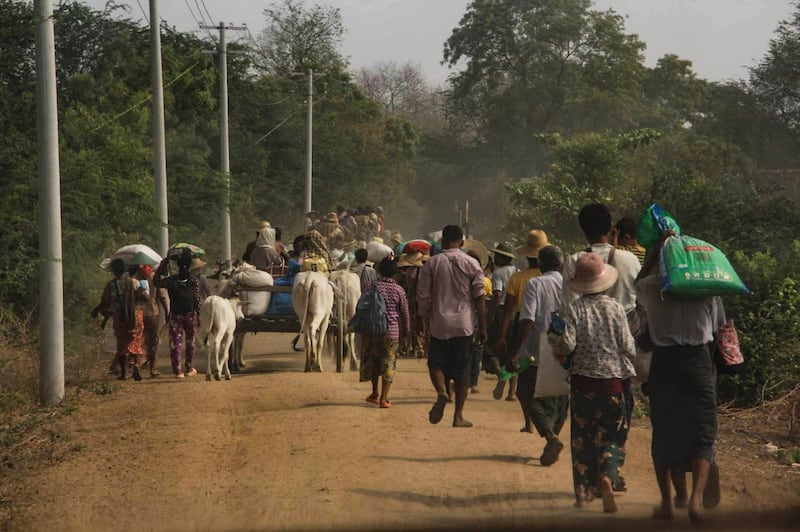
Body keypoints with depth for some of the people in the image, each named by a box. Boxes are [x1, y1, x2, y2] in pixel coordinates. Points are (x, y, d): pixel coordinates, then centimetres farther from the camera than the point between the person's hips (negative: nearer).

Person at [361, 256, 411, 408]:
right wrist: (406, 332, 17)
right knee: (388, 364, 4)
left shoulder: (373, 287, -3)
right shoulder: (399, 290, -3)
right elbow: (405, 314, 4)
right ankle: (383, 398, 2)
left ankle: (375, 393, 23)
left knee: (373, 361, 19)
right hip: (392, 331, -1)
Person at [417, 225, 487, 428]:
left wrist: (424, 317, 14)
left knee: (436, 362, 13)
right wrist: (482, 327, 5)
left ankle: (441, 391, -18)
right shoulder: (472, 265, -1)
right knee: (462, 369, 7)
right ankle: (458, 416, 6)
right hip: (464, 325, 0)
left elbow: (423, 296, -1)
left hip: (439, 324, 0)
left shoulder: (432, 264, -1)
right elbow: (479, 298, -1)